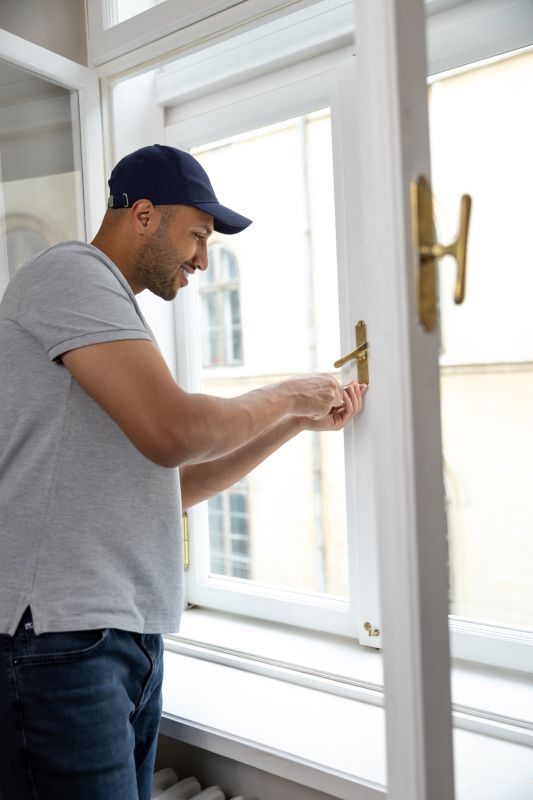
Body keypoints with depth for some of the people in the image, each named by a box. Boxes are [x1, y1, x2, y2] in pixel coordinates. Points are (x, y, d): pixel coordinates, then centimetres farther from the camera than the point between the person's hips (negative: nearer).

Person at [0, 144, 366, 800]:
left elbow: (177, 486, 19)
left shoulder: (113, 310, 21)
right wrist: (288, 395, -4)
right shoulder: (71, 272, -8)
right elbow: (172, 432, -22)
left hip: (131, 634, 9)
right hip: (59, 631, -9)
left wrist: (300, 422, 14)